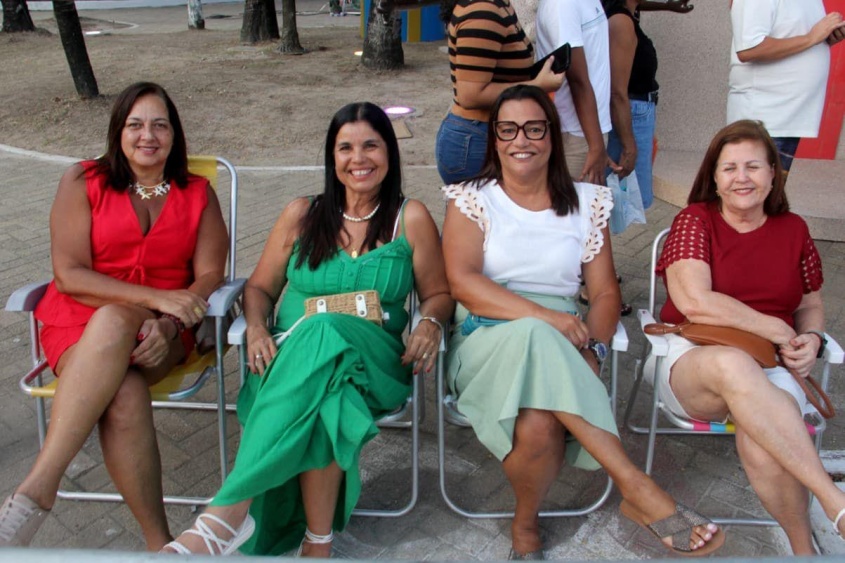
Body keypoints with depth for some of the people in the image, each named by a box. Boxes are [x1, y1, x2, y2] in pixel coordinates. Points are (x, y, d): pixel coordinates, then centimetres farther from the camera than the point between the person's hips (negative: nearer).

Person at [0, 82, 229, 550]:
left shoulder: (197, 194, 11)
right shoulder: (82, 182, 5)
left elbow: (210, 275, 1)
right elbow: (69, 274, -4)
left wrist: (168, 324, -19)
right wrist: (158, 296, -17)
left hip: (161, 328, 1)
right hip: (79, 320, 0)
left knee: (113, 323, -37)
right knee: (124, 394, -35)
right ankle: (158, 541, -29)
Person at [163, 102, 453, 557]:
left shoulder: (411, 219, 8)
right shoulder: (302, 215, 13)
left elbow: (438, 294, 12)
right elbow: (259, 287, 16)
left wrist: (430, 324, -12)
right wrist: (256, 328, -6)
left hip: (373, 362, -1)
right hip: (292, 357, 2)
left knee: (325, 336, -38)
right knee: (322, 400, -38)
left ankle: (230, 510, -34)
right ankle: (318, 542, -26)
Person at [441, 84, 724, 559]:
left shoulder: (586, 202, 12)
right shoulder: (472, 199, 6)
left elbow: (606, 292, 7)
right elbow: (462, 281, -10)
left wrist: (592, 347, -15)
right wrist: (544, 316, -23)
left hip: (560, 348, 2)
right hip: (487, 340, -1)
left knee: (538, 425, -35)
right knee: (534, 340, -38)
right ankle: (636, 485, -32)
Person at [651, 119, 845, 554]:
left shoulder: (793, 229, 12)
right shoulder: (694, 221, 1)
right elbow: (695, 302, -14)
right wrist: (777, 329, -10)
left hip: (770, 367, 3)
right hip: (691, 362, -2)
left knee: (762, 443, -33)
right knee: (732, 363, -41)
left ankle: (803, 545, -10)